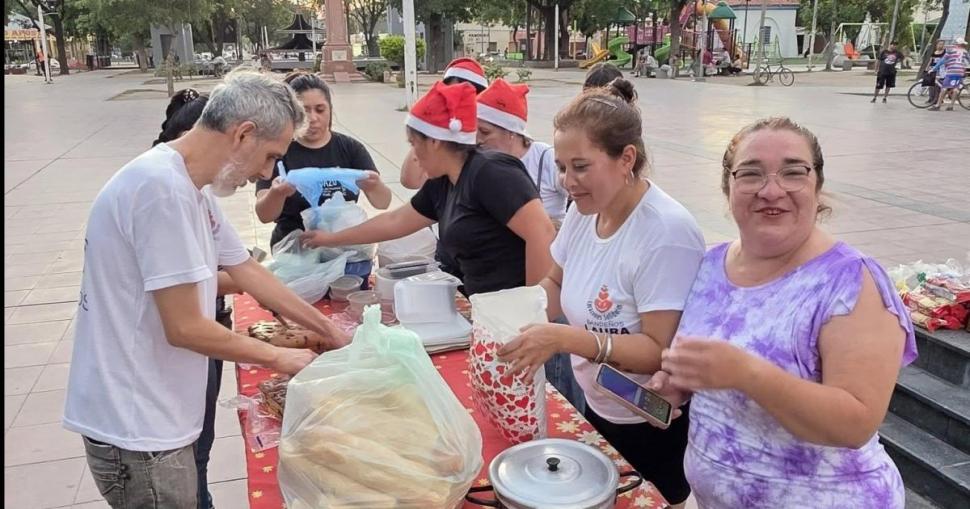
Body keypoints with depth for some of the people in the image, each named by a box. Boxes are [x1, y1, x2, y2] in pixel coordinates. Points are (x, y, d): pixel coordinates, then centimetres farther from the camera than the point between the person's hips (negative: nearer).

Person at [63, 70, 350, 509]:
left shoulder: (191, 187, 6)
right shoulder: (163, 187, -25)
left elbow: (248, 271, 13)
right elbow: (185, 328, -24)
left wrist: (331, 332, 14)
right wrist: (279, 358, -10)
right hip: (136, 427, -9)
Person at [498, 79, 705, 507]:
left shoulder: (666, 233, -27)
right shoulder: (584, 211, -4)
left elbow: (664, 352, -28)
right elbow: (556, 286, 9)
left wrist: (568, 339, -37)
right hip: (598, 411, 7)